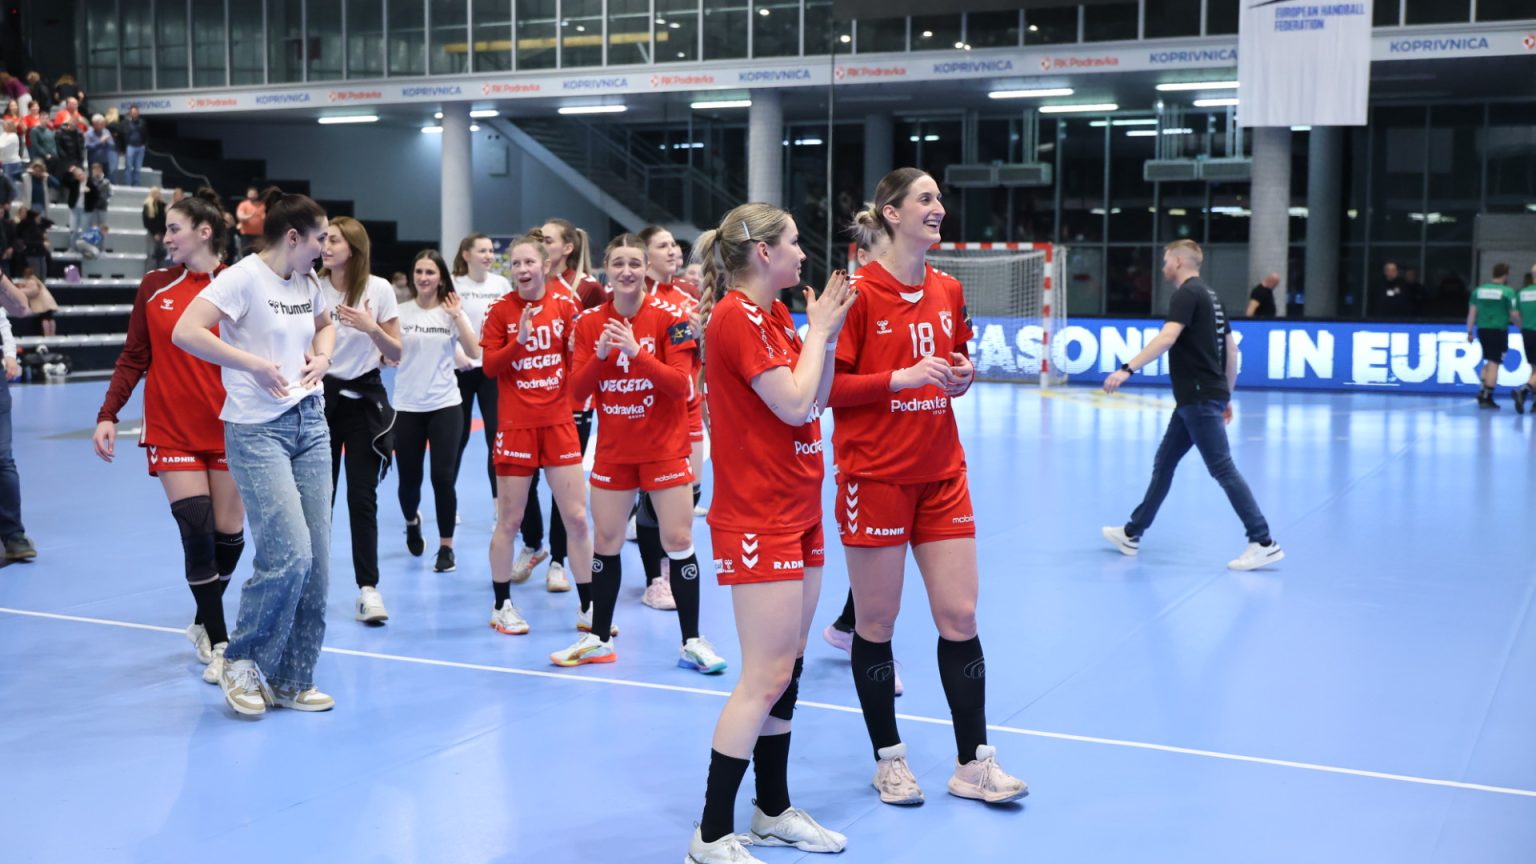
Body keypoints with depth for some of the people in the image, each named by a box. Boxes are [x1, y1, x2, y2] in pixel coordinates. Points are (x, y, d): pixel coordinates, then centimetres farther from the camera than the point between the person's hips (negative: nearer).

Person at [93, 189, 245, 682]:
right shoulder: (154, 287, 4)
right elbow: (134, 358, 7)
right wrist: (107, 415, -2)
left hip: (228, 430, -1)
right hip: (172, 432, 1)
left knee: (229, 535, 4)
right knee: (197, 532, -8)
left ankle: (204, 623, 29)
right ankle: (218, 644, 3)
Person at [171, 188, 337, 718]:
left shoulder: (308, 284, 11)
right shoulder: (244, 277, -11)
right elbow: (184, 333, -22)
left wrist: (321, 357, 11)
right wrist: (255, 364, -21)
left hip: (310, 423, 8)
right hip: (257, 430, -7)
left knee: (316, 561, 4)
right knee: (290, 555, -16)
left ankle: (291, 681, 16)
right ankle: (242, 660, 8)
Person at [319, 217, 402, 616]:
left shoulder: (379, 289, -6)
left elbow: (396, 353, -4)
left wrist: (372, 328, -21)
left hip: (363, 399, -2)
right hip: (321, 394, 2)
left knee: (362, 497, -4)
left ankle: (368, 589, 0)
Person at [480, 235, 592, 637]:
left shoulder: (564, 305, 2)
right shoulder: (500, 310, -2)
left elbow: (577, 357, 7)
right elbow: (489, 366, -7)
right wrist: (520, 339, -20)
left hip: (558, 422, 2)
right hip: (516, 425, -2)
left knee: (577, 517, 2)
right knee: (509, 520, 5)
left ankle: (588, 608, 12)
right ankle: (502, 606, 19)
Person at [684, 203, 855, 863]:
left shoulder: (775, 317, 13)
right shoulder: (736, 317, -14)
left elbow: (816, 399, 15)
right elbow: (792, 403, -19)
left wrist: (825, 333, 4)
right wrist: (818, 331, -7)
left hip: (798, 512, 9)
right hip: (758, 520, -9)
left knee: (788, 668, 13)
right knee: (766, 677, -9)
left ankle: (773, 810, 24)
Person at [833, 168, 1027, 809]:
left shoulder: (949, 292, 8)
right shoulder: (859, 292, -10)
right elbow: (825, 385, -11)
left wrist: (961, 375, -2)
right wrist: (901, 377, -21)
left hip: (942, 474, 6)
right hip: (875, 475, -5)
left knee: (960, 617, 4)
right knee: (877, 621, 4)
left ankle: (974, 762, 14)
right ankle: (888, 758, 20)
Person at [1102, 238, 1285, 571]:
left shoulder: (1187, 294, -12)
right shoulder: (1209, 296, 17)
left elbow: (1167, 338, -28)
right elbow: (1231, 348, 20)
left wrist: (1127, 369, -35)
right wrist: (1227, 396, 24)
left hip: (1199, 397, -10)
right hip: (1197, 397, 10)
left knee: (1223, 469, -8)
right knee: (1164, 462, 14)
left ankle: (1264, 543, -8)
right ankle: (1132, 534, 21)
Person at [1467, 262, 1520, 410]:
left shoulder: (1479, 290, 7)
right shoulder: (1508, 291, -7)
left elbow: (1472, 312, 6)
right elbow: (1514, 315, -7)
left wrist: (1470, 332, 11)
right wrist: (1522, 326, 11)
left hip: (1482, 330, 5)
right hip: (1499, 331, -5)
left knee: (1490, 361, 21)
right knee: (1494, 364, 1)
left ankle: (1483, 390, 11)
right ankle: (1486, 398, 1)